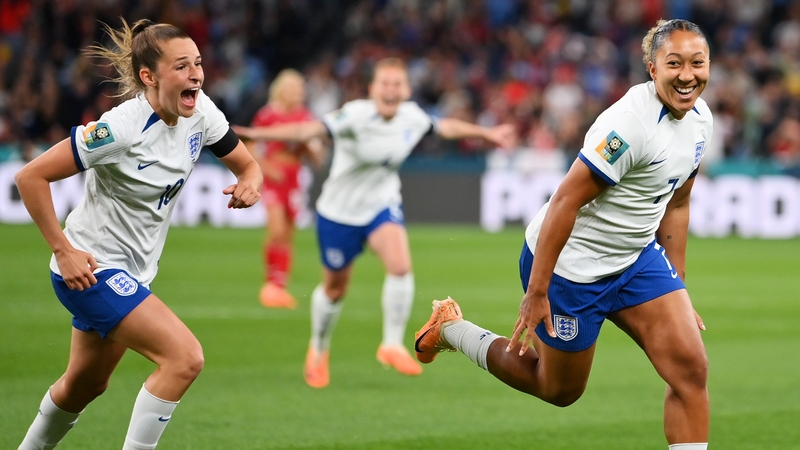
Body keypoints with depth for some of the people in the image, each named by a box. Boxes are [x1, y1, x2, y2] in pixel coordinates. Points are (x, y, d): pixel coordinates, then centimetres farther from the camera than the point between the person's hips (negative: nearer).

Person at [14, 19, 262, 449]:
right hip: (90, 268, -8)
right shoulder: (121, 129, -27)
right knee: (184, 357, -21)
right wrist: (63, 250, -23)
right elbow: (31, 176, -24)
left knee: (85, 384, 25)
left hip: (135, 269, 8)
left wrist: (248, 184, -17)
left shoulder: (200, 112, -7)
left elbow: (247, 165, 7)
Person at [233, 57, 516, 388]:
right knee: (335, 288, 11)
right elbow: (310, 129, -39)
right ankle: (319, 351, 39)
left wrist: (486, 133, 23)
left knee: (400, 266, -24)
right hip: (339, 211, -3)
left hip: (382, 206, 3)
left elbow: (447, 127, 12)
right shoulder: (356, 115, -27)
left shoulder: (412, 117, -9)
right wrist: (259, 134, -53)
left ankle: (392, 345, -8)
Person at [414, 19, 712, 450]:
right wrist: (536, 292, -25)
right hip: (570, 264, -7)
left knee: (691, 369, -8)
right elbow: (565, 201, -26)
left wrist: (676, 289, 16)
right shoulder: (629, 123, -28)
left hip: (637, 256, 8)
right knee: (560, 389, 12)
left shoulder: (699, 118, -1)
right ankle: (450, 327, 32)